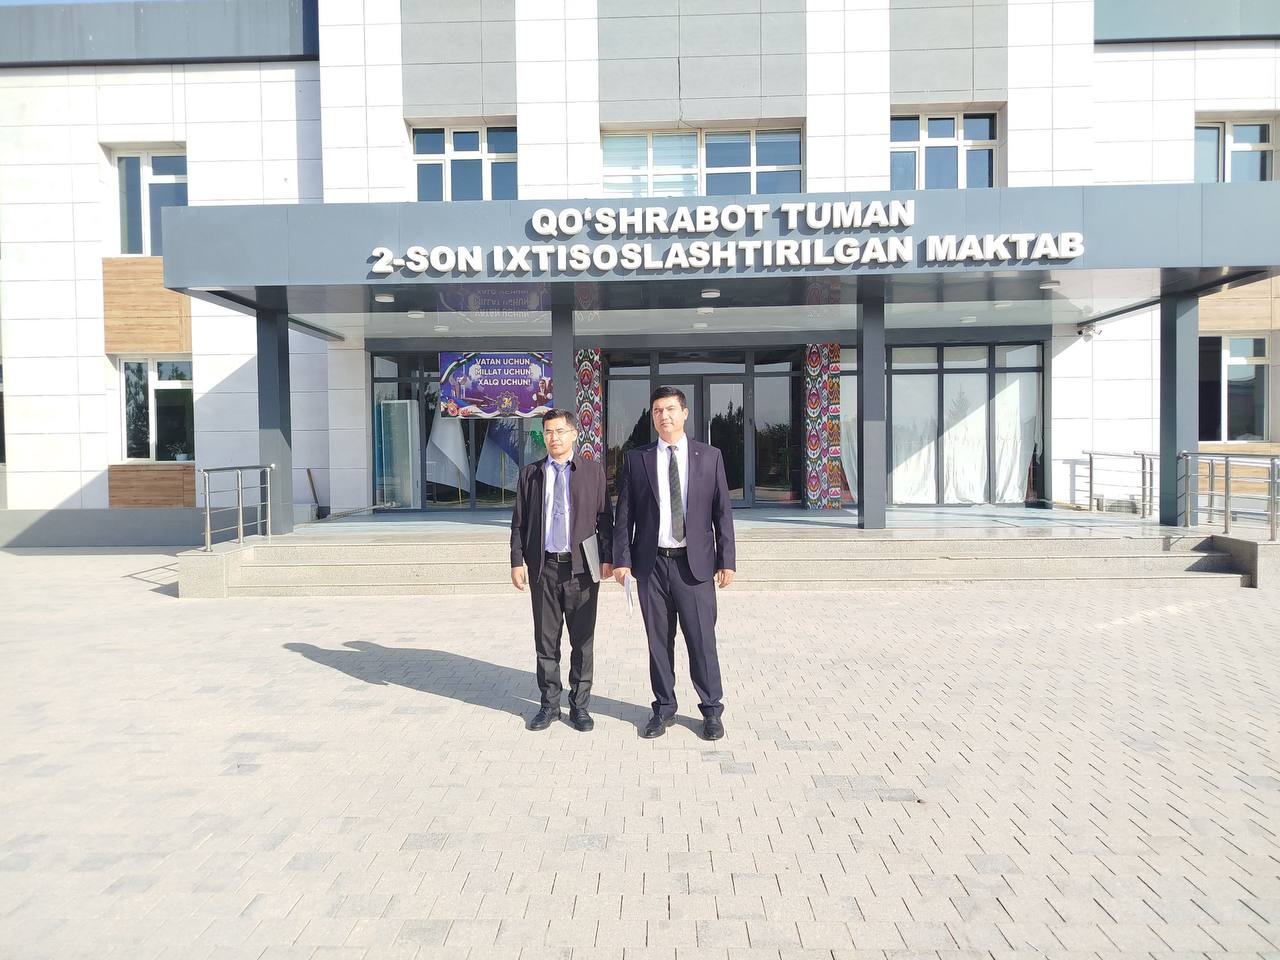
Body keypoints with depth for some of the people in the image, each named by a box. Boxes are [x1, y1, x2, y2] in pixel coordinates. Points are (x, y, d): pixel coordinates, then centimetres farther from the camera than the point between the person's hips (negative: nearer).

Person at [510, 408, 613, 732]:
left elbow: (604, 518, 3)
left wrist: (607, 558, -3)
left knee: (582, 641, 6)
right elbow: (519, 522, 7)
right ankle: (549, 704, 20)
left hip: (582, 567, -1)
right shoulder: (530, 473, 9)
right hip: (543, 567, 1)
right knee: (546, 641, 8)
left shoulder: (592, 471, 5)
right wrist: (517, 561, -1)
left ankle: (579, 705, 18)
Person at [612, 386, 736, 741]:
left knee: (702, 640, 2)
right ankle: (663, 708, 24)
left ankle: (711, 710, 18)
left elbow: (722, 512, 4)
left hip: (694, 563, -1)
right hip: (651, 564, 1)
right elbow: (624, 513, 5)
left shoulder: (709, 456, 5)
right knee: (658, 641, 9)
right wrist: (622, 559, -2)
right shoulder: (636, 459, 5)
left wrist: (726, 560, 0)